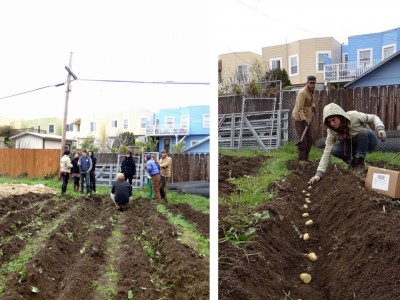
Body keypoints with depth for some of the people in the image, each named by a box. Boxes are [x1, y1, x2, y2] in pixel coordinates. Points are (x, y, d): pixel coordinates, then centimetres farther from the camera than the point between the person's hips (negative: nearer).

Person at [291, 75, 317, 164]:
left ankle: (306, 157, 20)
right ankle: (301, 159, 0)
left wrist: (313, 107, 7)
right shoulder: (303, 92, -18)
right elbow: (299, 109, -23)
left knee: (310, 139, 9)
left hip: (306, 118, 9)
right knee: (302, 140, -8)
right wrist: (303, 120, -30)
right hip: (299, 118, -9)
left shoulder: (311, 91, 9)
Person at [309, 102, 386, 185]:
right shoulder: (331, 131, -19)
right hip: (353, 146, 2)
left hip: (369, 143, -2)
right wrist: (319, 173, -33)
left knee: (363, 131, -35)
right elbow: (327, 152, -23)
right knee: (335, 149, -26)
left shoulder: (354, 116, -27)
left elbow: (373, 118, -13)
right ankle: (354, 162, 1)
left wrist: (380, 128, -34)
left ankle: (360, 162, -16)